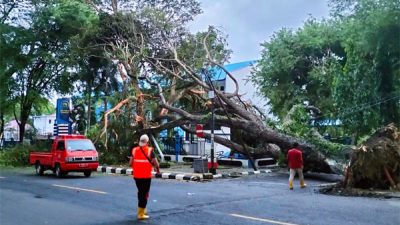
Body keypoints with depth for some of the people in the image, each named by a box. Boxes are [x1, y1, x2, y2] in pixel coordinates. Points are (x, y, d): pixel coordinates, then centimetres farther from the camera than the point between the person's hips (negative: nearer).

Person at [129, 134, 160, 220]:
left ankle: (142, 209, 32)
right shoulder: (150, 150, -10)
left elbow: (130, 163, 2)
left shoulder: (134, 150, 1)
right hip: (146, 176, -4)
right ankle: (141, 214, 4)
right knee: (144, 194, 4)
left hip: (136, 175, 4)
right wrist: (157, 169, 9)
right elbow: (156, 164, -12)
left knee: (140, 192, 22)